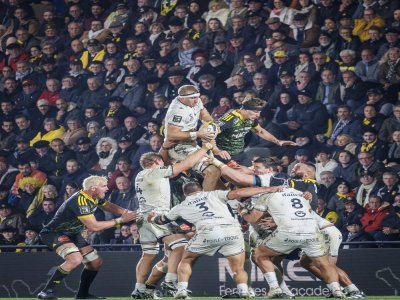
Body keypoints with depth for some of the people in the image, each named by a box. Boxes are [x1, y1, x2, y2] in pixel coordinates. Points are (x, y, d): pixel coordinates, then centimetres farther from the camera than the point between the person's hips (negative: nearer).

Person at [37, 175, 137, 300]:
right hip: (54, 233, -10)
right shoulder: (80, 201, -30)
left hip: (72, 234, 10)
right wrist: (120, 220, -23)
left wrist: (127, 212, -1)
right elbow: (93, 226, -30)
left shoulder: (95, 197, -2)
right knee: (76, 259, -32)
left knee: (96, 262, 9)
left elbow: (108, 206, 18)